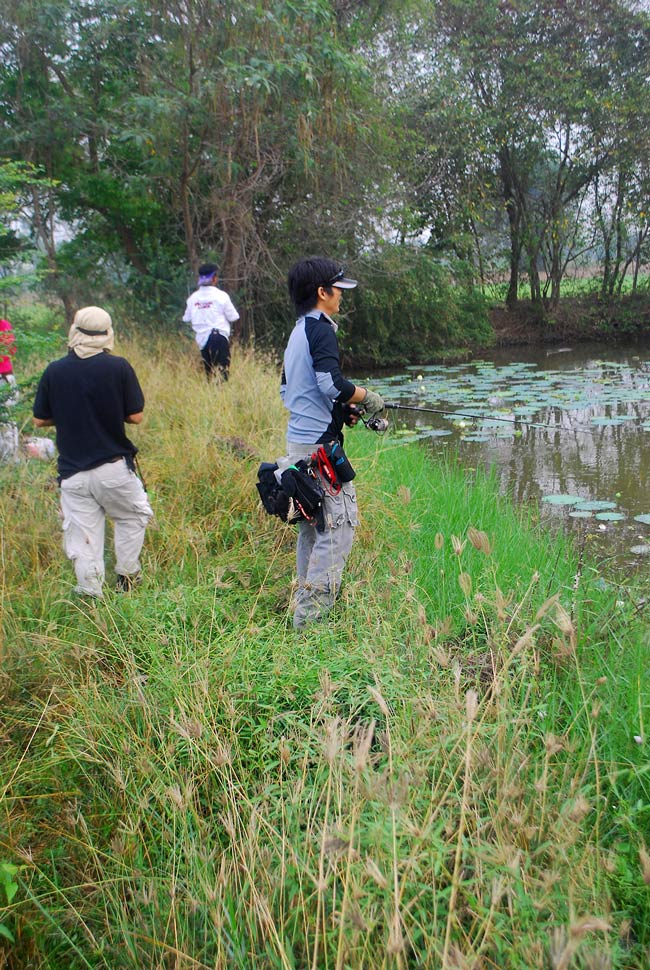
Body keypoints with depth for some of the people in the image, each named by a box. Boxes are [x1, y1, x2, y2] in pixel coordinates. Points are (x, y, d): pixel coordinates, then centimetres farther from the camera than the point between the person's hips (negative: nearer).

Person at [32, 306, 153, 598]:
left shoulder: (53, 371, -3)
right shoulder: (119, 367, -9)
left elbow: (39, 420, 4)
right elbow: (136, 416, -7)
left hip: (72, 472, 2)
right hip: (114, 467, -1)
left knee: (82, 537, 9)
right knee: (132, 518, 22)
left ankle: (90, 594, 12)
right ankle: (126, 578, 26)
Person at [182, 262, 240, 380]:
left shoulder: (193, 298, 5)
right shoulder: (221, 295, -7)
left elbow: (186, 319, 9)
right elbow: (233, 317, -3)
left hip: (202, 339, 5)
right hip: (219, 337, -5)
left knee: (209, 373, 13)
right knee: (222, 372, -5)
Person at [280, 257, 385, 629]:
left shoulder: (297, 332, 17)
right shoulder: (321, 330, -12)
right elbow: (331, 382, -25)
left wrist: (342, 409, 17)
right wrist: (366, 397, -7)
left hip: (298, 441, 10)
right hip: (320, 442, -10)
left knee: (311, 524, 16)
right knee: (338, 525, -6)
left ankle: (307, 599, 25)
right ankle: (312, 612, -6)